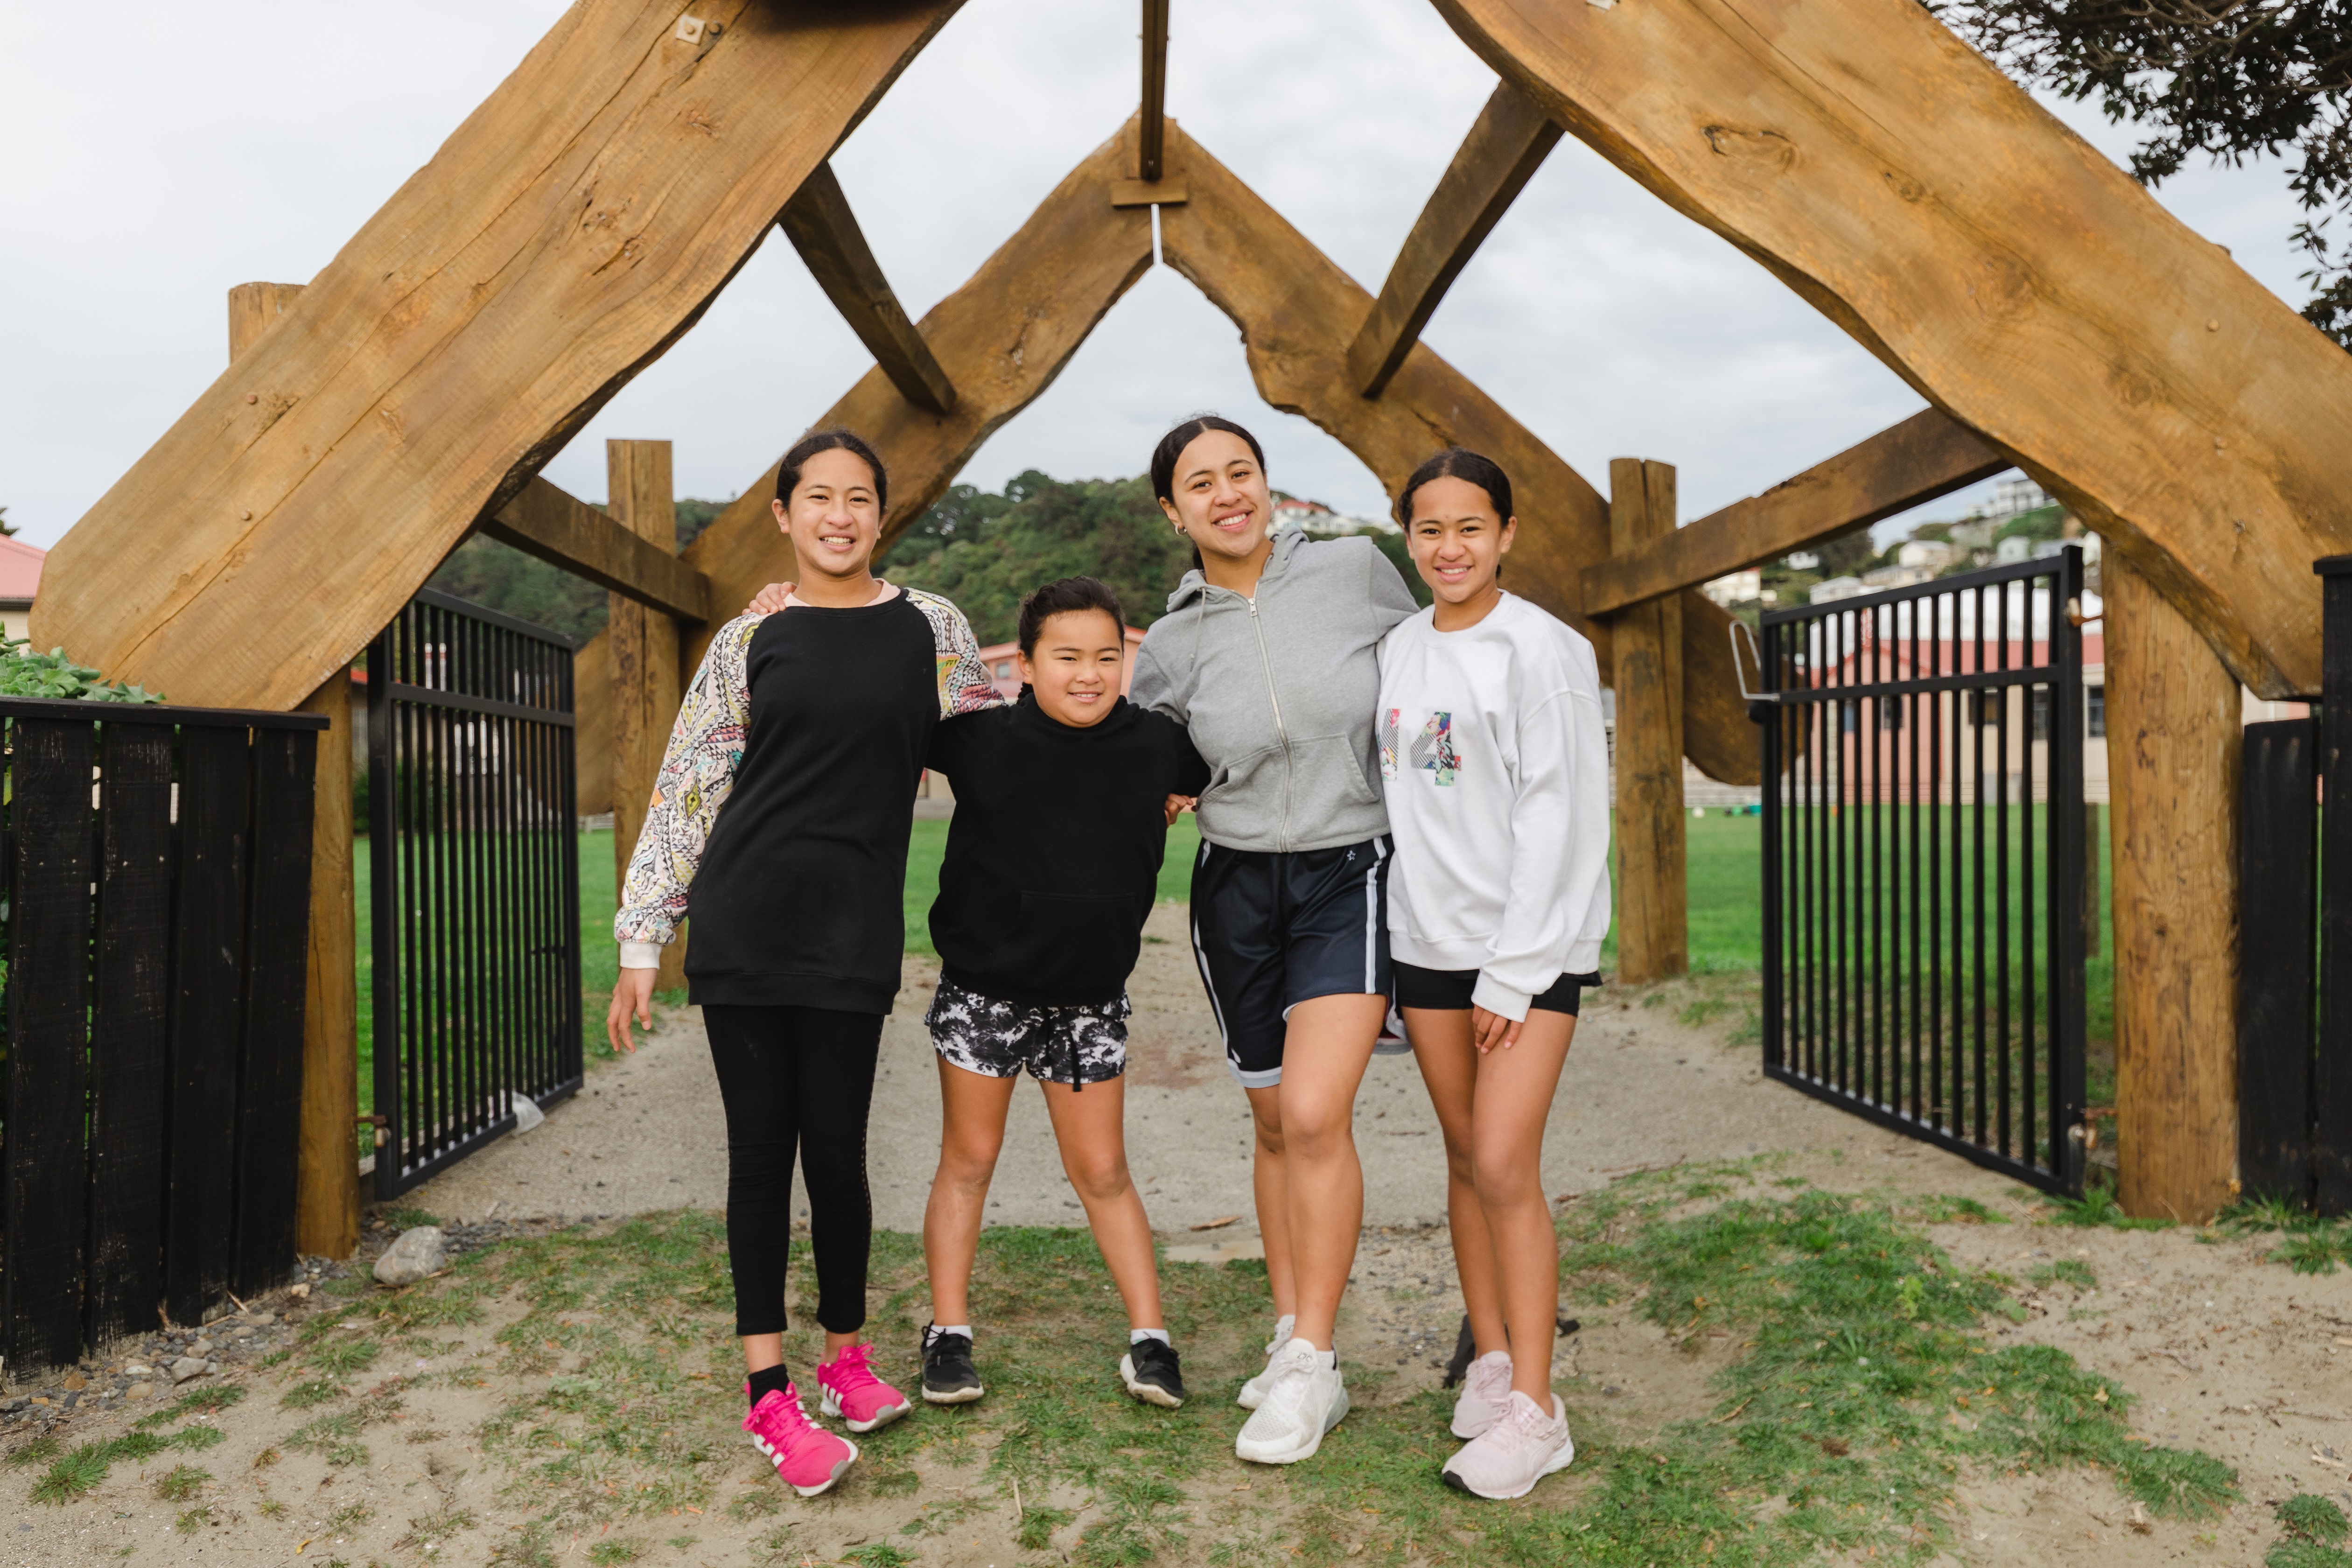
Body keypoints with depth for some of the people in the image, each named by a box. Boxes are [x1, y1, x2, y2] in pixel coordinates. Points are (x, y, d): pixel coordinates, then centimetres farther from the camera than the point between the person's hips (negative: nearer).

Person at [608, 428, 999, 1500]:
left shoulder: (929, 628, 6)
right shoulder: (750, 639, 6)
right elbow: (687, 785, 7)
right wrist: (641, 941, 5)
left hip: (852, 928, 0)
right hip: (741, 920, 1)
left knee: (835, 1146, 2)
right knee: (760, 1147, 3)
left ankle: (845, 1357, 24)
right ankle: (767, 1392, 13)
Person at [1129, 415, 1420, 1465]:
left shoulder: (1355, 571, -6)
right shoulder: (1173, 645, -2)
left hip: (1352, 876, -2)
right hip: (1238, 886, 2)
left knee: (1315, 1113, -16)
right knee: (1275, 1125, 10)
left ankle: (1310, 1366, -2)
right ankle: (1295, 1343, 25)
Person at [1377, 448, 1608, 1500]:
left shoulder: (1542, 651, -9)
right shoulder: (1398, 651, 10)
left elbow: (1557, 818, -12)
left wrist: (1512, 975, -14)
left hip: (1531, 941, -5)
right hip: (1426, 939, 6)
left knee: (1505, 1165, -9)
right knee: (1464, 1155, 11)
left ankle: (1535, 1409, 1)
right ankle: (1491, 1355, 26)